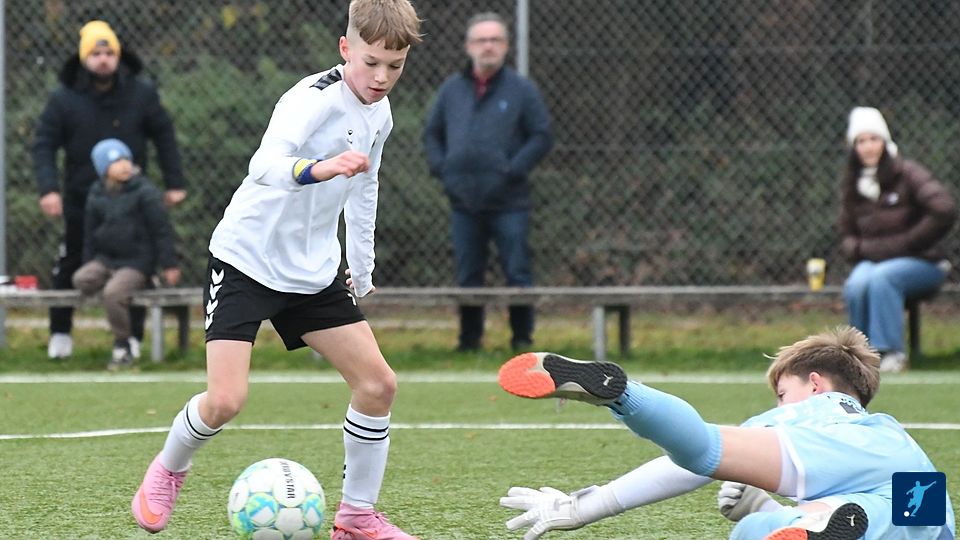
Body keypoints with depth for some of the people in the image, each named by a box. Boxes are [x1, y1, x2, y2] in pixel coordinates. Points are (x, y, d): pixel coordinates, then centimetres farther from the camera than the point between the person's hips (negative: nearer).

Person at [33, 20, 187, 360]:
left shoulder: (140, 94, -4)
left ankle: (133, 336, 10)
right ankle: (60, 334, 18)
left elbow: (163, 136, 5)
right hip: (80, 200, 0)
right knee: (69, 268, 5)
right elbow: (44, 144, -7)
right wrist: (48, 189, -19)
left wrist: (174, 182, 3)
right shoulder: (64, 99, -7)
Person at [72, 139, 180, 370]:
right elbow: (90, 233, 18)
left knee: (113, 292, -28)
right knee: (81, 280, -22)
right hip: (106, 258, 5)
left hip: (138, 261, -5)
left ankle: (122, 349, -15)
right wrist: (88, 263, 16)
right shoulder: (97, 195, 7)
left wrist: (169, 264, -7)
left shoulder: (144, 192, -8)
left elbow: (162, 229, -6)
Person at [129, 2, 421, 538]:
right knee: (226, 399, -17)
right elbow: (266, 165, -42)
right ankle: (168, 469, 15)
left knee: (378, 382, -1)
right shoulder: (314, 99, -23)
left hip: (314, 271, 7)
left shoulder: (379, 113, 4)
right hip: (247, 258, -7)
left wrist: (362, 267, 24)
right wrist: (318, 168, -61)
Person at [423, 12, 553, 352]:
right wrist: (441, 168, 3)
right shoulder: (452, 89, 11)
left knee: (517, 273, -3)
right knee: (467, 277, 7)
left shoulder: (521, 90, 1)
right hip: (464, 202, 3)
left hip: (508, 204, -3)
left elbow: (542, 136, 0)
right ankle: (470, 337, 16)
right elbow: (432, 134, 19)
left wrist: (514, 170, -11)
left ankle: (522, 337, 6)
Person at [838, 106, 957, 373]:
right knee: (857, 283, -31)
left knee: (880, 277, -35)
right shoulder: (854, 185, 9)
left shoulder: (907, 173, -7)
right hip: (873, 261, 4)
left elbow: (945, 211, -20)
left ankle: (891, 352, -30)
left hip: (922, 263, -4)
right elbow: (847, 235, 17)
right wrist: (861, 249, -7)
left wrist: (904, 244, -16)